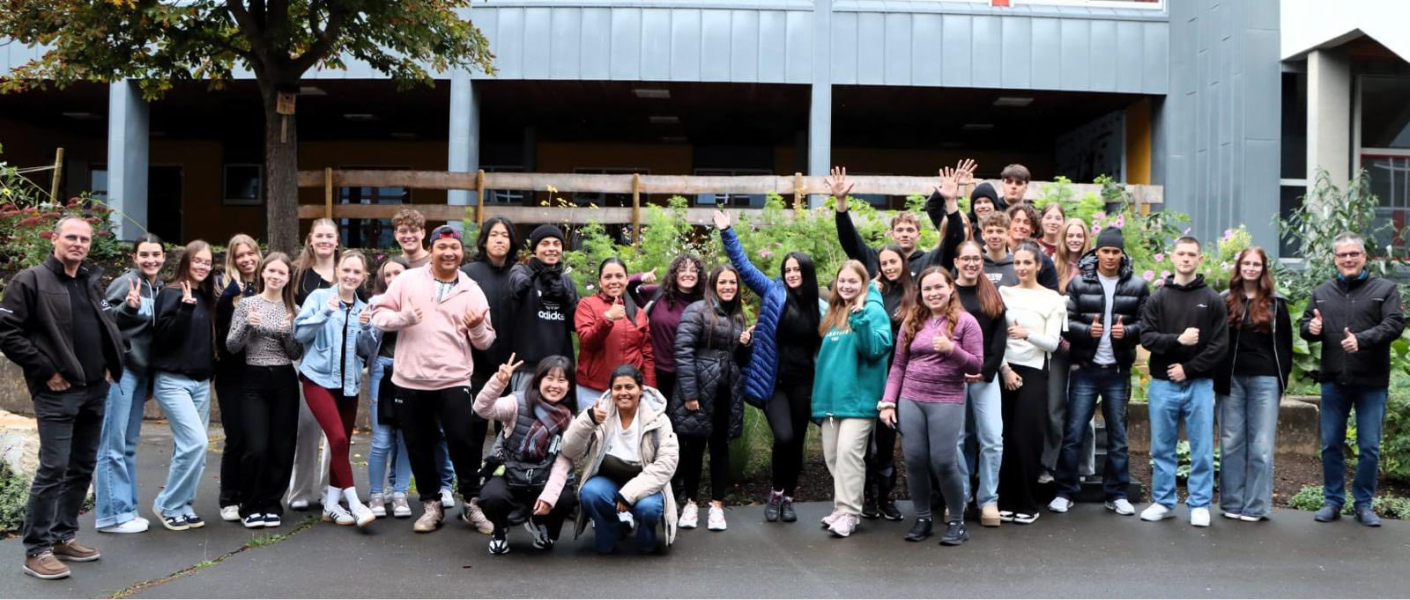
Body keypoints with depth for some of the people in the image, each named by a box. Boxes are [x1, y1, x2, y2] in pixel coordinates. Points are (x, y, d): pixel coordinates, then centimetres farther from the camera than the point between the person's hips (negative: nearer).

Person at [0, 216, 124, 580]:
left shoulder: (93, 282, 15)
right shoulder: (30, 281, -6)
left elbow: (108, 328, 25)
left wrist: (111, 365, 10)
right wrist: (45, 370, -14)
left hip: (94, 390, 7)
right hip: (57, 392, -7)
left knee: (82, 468, 12)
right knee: (53, 469, -9)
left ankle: (64, 537, 23)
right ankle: (36, 550, -1)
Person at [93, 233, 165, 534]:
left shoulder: (160, 288, 11)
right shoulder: (125, 283, -11)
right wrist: (128, 307, -32)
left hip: (141, 371, 8)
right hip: (120, 370, -8)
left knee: (129, 445, 13)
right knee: (113, 445, -3)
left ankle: (127, 509, 20)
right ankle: (112, 514, 1)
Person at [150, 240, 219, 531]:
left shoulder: (206, 297, 13)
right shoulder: (171, 293, -7)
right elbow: (163, 336, -19)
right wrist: (185, 307, -28)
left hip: (201, 381, 7)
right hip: (173, 381, -7)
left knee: (190, 447, 7)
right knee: (195, 442, -14)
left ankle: (183, 506, 17)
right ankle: (168, 505, 1)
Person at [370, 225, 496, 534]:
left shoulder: (472, 291, 5)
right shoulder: (407, 280, 3)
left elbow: (485, 342, 7)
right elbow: (379, 314, 3)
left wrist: (477, 327, -15)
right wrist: (402, 317, -16)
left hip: (454, 380, -1)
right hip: (411, 380, 1)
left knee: (465, 442, -5)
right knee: (419, 447, 10)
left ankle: (472, 503, 12)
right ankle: (431, 504, 26)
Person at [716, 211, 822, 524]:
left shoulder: (820, 307, 4)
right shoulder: (773, 293, 0)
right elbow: (744, 266, -2)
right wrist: (726, 232, -8)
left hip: (803, 383, 2)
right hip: (774, 381, -2)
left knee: (797, 441, 9)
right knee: (783, 437, -16)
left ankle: (788, 497, 26)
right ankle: (776, 491, 7)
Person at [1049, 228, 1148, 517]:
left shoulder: (1137, 286, 4)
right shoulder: (1078, 283, 0)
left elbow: (1146, 324, 1)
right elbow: (1065, 321, -4)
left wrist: (1127, 331, -18)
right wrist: (1087, 330, -22)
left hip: (1118, 371, 1)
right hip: (1085, 370, -1)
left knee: (1117, 435, 10)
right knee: (1073, 433, 0)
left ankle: (1117, 494, 20)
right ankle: (1065, 491, 10)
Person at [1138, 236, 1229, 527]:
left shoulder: (1212, 300, 3)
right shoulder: (1158, 298, 6)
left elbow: (1219, 345, -3)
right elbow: (1146, 337, -3)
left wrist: (1188, 368, -10)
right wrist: (1177, 340, -18)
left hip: (1199, 384, -1)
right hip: (1163, 384, 1)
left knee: (1202, 449, 2)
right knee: (1162, 448, 8)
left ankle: (1199, 505, 12)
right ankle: (1163, 501, 18)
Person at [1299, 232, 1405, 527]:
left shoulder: (1385, 289, 0)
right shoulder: (1322, 292, 11)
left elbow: (1394, 324, -11)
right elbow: (1304, 325, 14)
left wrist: (1362, 339, -27)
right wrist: (1310, 328, -10)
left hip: (1372, 383, -3)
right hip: (1333, 381, 3)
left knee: (1369, 448, 4)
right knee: (1330, 445, 8)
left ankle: (1364, 503, 17)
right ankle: (1333, 500, 20)